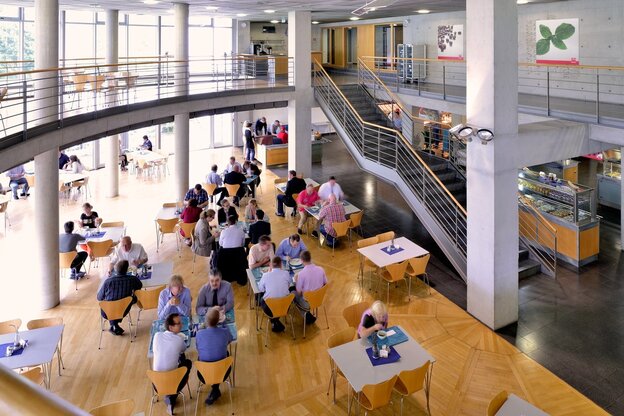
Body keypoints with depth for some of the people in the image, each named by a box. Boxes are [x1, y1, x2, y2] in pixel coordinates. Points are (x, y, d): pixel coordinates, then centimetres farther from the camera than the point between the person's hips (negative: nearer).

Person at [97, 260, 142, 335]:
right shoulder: (133, 279, -18)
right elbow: (140, 286, 6)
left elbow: (99, 298, -7)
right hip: (123, 312, 0)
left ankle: (114, 326, 21)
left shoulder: (108, 281, -22)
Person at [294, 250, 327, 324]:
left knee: (293, 293, 23)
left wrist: (296, 280, 1)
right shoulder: (321, 269, -11)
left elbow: (299, 292, -15)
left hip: (307, 302, -5)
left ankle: (305, 314, 12)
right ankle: (307, 314, 22)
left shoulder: (301, 273, -25)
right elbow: (325, 283, 4)